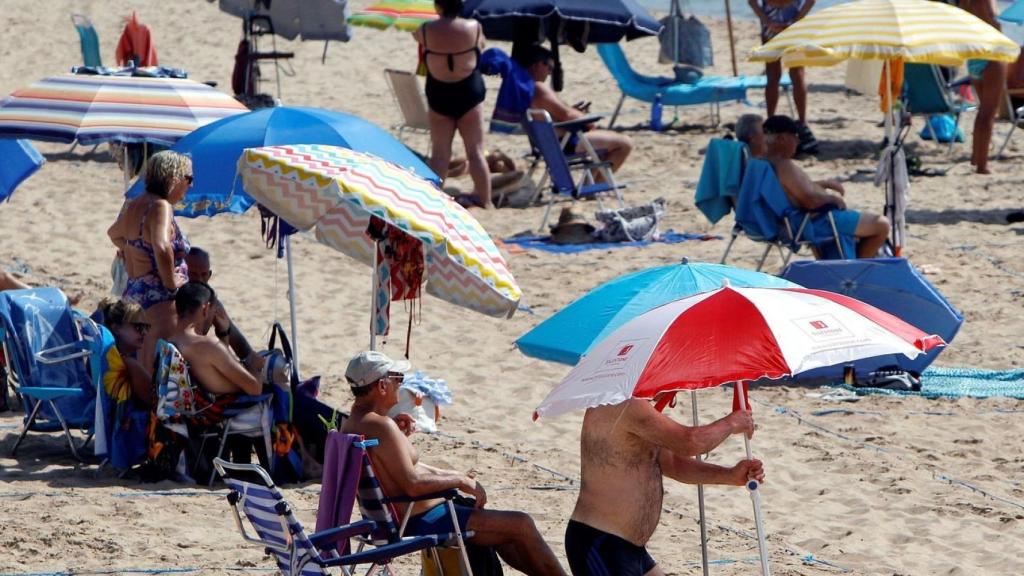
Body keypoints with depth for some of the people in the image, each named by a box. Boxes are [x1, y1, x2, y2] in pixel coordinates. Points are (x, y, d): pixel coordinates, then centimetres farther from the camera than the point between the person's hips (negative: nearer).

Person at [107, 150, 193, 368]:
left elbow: (114, 234, 33)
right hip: (160, 298, -10)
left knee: (143, 367, 14)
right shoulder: (161, 207, -16)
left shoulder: (133, 205, 12)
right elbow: (162, 247, -33)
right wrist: (171, 283, -20)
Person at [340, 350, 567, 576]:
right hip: (419, 523, -11)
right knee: (521, 525, -3)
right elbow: (413, 484, -29)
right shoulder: (381, 425, -24)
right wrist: (461, 481, -16)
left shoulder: (350, 424, 9)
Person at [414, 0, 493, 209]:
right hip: (469, 92, 0)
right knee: (475, 151, 5)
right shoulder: (474, 27, -11)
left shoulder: (426, 30, -10)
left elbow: (416, 35, 13)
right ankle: (485, 200, 7)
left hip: (439, 93, 0)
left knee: (440, 153, 5)